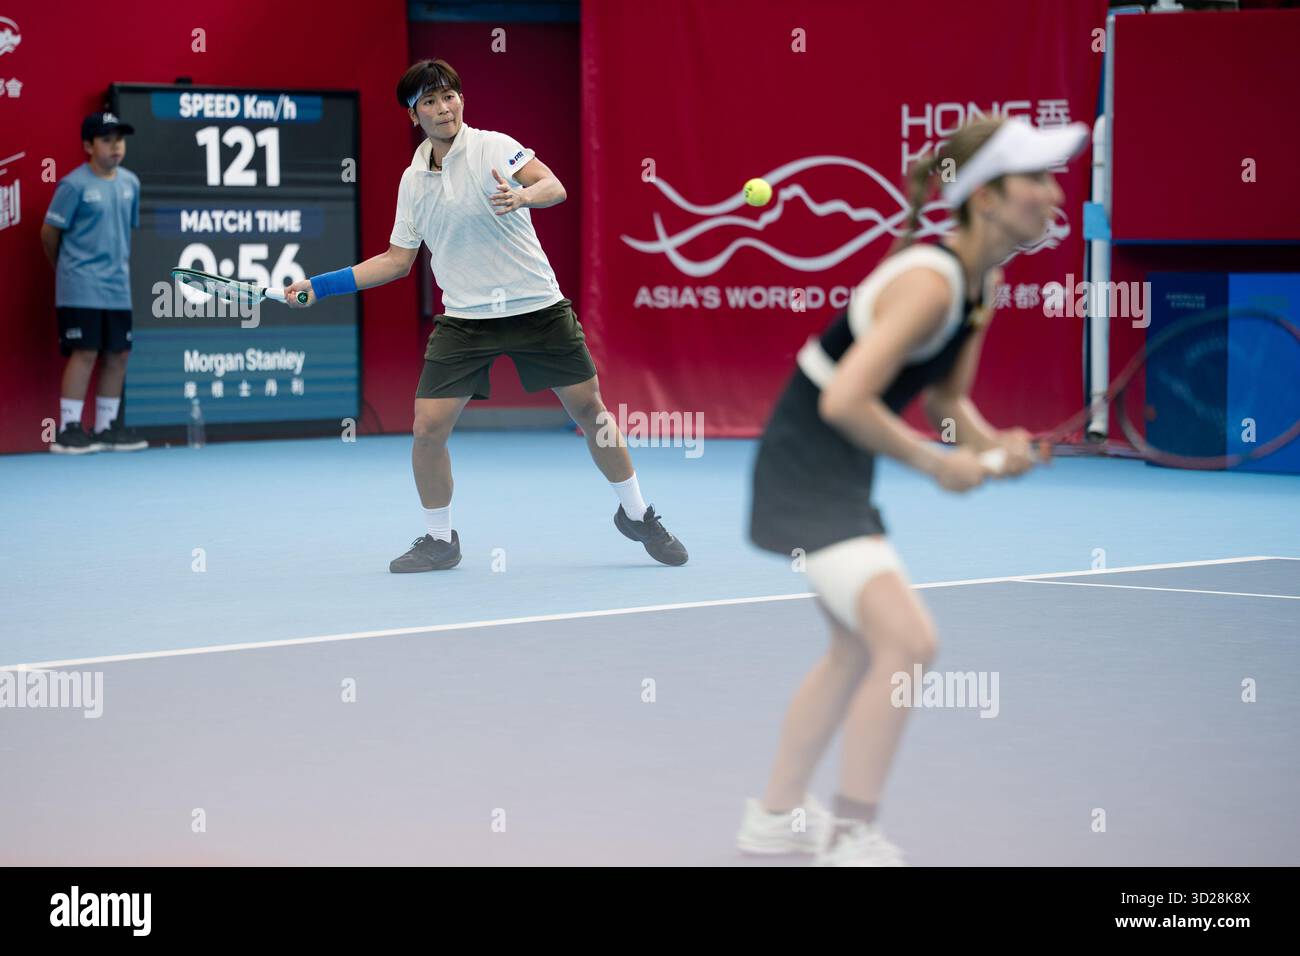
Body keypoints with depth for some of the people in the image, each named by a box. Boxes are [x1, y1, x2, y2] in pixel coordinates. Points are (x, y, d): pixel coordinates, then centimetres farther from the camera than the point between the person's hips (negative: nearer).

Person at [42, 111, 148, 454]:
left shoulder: (130, 183, 8)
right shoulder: (74, 185, -10)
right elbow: (49, 232, -4)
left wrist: (123, 267, 14)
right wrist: (66, 269, 8)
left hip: (118, 288, 6)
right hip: (81, 288, -6)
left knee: (118, 354, 8)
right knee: (84, 352, -9)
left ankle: (107, 427, 18)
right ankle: (68, 429, -3)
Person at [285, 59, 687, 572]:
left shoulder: (492, 146, -8)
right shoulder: (412, 180, 7)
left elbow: (554, 187, -22)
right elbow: (397, 260, 15)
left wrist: (523, 195, -45)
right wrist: (319, 285, 10)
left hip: (537, 307, -3)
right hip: (464, 318, 3)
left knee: (589, 408, 2)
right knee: (428, 429, -7)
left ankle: (636, 514, 23)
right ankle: (439, 541, 13)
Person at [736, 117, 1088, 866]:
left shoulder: (985, 284, 3)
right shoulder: (930, 281, -25)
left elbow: (947, 396, 15)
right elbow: (844, 401, -31)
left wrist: (989, 442, -5)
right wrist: (937, 463, -21)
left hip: (844, 477, 11)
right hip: (804, 469, -11)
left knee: (860, 649, 24)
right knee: (909, 640, -20)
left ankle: (776, 817, 38)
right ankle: (852, 837, -10)